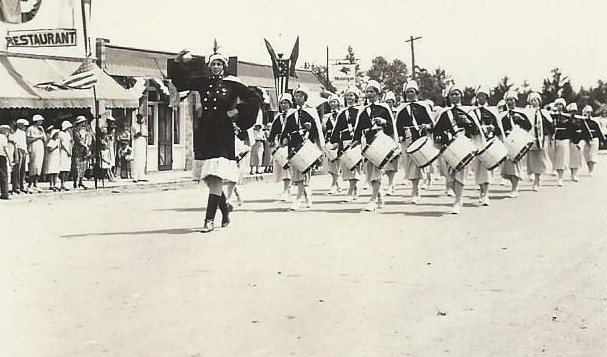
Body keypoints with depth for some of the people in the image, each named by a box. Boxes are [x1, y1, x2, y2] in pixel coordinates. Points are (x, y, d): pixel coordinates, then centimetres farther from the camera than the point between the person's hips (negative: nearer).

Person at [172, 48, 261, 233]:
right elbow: (181, 81, 17)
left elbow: (255, 99, 3)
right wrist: (178, 64, 3)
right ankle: (225, 211, 29)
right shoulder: (203, 83, 11)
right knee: (208, 178, 9)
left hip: (223, 135, -5)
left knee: (215, 177, -13)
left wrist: (237, 111, -4)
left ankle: (209, 220, -15)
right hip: (204, 133, 5)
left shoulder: (232, 84, 1)